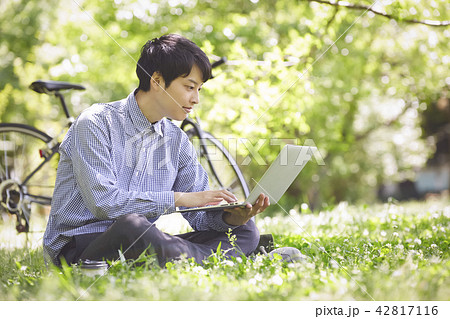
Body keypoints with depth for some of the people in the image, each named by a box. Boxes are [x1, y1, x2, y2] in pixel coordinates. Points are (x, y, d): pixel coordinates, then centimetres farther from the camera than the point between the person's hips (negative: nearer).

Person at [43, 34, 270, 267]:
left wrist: (230, 217, -18)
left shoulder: (176, 141, 8)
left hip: (141, 244, 6)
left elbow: (200, 214, 5)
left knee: (244, 230, -5)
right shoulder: (97, 123, -11)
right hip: (78, 247, -6)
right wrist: (177, 198, -21)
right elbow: (103, 202, -23)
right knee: (131, 224, -41)